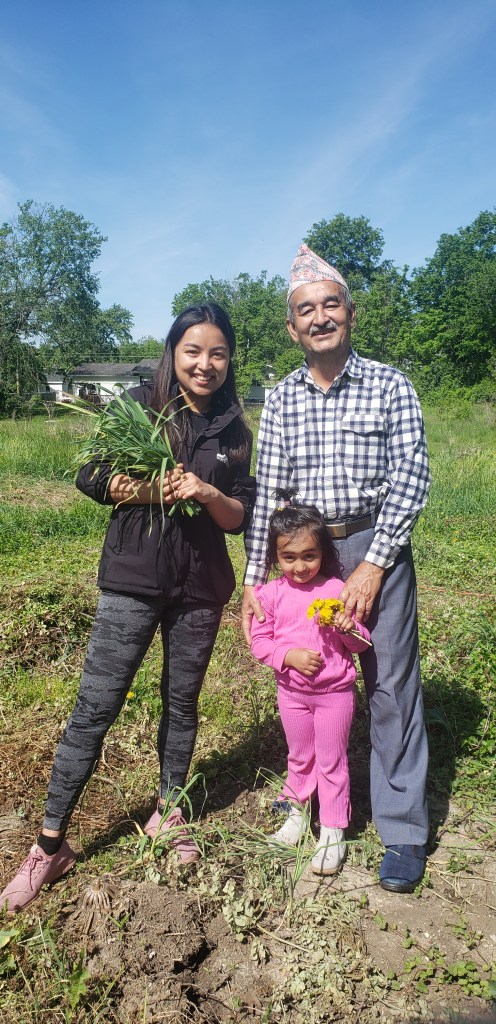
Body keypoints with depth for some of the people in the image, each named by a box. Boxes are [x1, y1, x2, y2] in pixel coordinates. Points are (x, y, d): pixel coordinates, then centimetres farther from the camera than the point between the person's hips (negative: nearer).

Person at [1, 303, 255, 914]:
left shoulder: (233, 432, 4)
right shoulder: (138, 405, -2)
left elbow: (240, 518, 4)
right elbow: (90, 478, 0)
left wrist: (207, 493, -17)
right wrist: (140, 491, -18)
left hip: (200, 589, 3)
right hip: (132, 581, -2)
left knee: (181, 703, 15)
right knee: (95, 707, -1)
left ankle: (169, 813, 36)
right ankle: (50, 843, 13)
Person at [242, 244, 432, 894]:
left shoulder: (388, 386, -4)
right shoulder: (280, 401, 5)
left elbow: (411, 479, -8)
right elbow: (266, 493, 3)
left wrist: (372, 566, -13)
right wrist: (254, 580, -2)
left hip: (376, 546, -3)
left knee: (391, 683, 0)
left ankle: (403, 831, 13)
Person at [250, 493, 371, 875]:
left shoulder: (337, 590, -12)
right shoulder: (271, 593, -8)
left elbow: (362, 643, -6)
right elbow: (260, 640, -6)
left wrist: (349, 628, -28)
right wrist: (290, 655, -21)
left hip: (335, 692, -2)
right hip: (292, 691, 2)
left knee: (332, 761, 9)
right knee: (299, 757, 21)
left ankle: (333, 832, 24)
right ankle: (298, 812, 42)